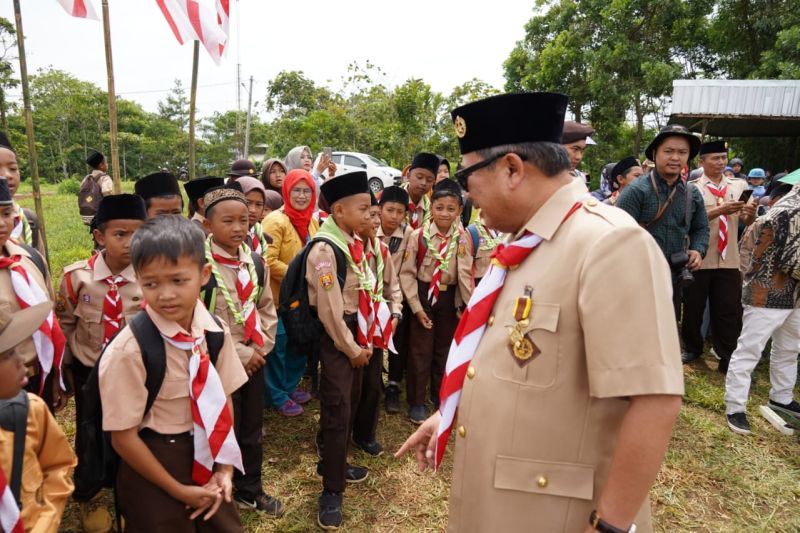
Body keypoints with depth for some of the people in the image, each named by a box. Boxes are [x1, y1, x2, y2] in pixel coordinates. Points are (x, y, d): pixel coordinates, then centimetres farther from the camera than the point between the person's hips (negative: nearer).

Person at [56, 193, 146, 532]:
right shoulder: (76, 276, -15)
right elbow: (64, 324, 0)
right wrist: (66, 365, 9)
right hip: (89, 373, 1)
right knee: (89, 440, 17)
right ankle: (85, 499, 47)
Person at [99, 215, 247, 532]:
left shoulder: (216, 331, -9)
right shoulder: (129, 350, -23)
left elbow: (223, 400, 1)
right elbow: (123, 437, -17)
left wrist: (225, 469, -3)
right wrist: (179, 491, -11)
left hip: (207, 458, 5)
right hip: (152, 469, -5)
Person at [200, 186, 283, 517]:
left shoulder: (255, 262, 2)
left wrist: (261, 347, -4)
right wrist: (238, 353, -17)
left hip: (254, 359, 6)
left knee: (251, 429, 19)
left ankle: (250, 490, 39)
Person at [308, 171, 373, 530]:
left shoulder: (355, 242, 5)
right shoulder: (325, 249, -21)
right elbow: (329, 309, -21)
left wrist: (365, 339, 8)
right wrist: (352, 348, -12)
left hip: (355, 329, 9)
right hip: (334, 335, -9)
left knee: (351, 402, 19)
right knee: (336, 411, -2)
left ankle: (333, 464, 39)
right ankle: (331, 492, 13)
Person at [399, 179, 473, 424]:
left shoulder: (462, 239, -8)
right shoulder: (418, 235, -13)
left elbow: (465, 273, -9)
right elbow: (407, 273, -10)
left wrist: (468, 304, -12)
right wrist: (416, 307, -11)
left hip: (450, 297, 3)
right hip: (423, 295, -2)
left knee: (445, 348, 18)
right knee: (420, 350, 5)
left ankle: (439, 395, 39)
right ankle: (416, 401, 22)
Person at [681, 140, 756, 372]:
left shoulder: (739, 186, 8)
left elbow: (746, 222, 3)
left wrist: (751, 212, -19)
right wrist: (721, 209, -27)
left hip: (728, 260, 2)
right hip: (699, 259, -2)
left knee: (730, 312, 4)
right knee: (693, 309, 11)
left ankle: (728, 359, 15)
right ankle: (692, 348, 31)